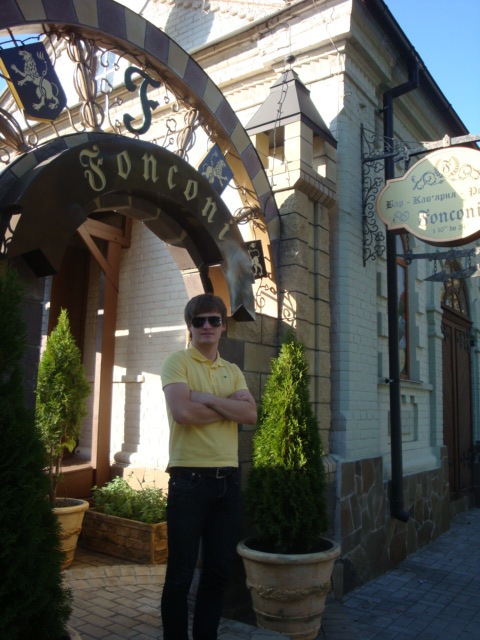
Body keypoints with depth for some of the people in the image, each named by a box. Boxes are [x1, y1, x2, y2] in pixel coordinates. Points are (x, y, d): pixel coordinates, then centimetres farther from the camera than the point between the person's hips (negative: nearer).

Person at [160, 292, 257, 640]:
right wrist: (229, 406, -6)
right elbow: (183, 412, -19)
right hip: (189, 477, -5)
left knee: (220, 570, 15)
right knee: (181, 572, 5)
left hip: (227, 478, 6)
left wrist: (206, 398, -13)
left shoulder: (233, 371, 14)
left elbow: (251, 414, -3)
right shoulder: (177, 362, -3)